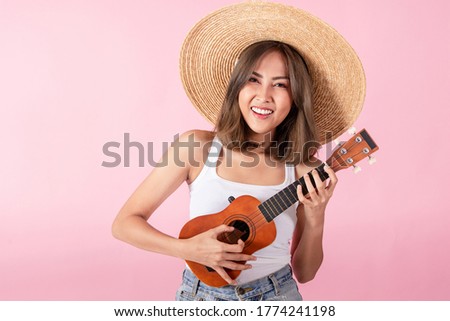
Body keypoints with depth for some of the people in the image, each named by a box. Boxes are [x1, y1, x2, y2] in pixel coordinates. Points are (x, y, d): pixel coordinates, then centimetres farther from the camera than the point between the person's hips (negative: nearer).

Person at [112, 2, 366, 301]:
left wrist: (315, 221, -16)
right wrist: (188, 249, -20)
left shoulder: (304, 171, -8)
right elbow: (125, 223, -7)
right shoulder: (197, 145, -10)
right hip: (201, 294, 1)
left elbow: (304, 272, 0)